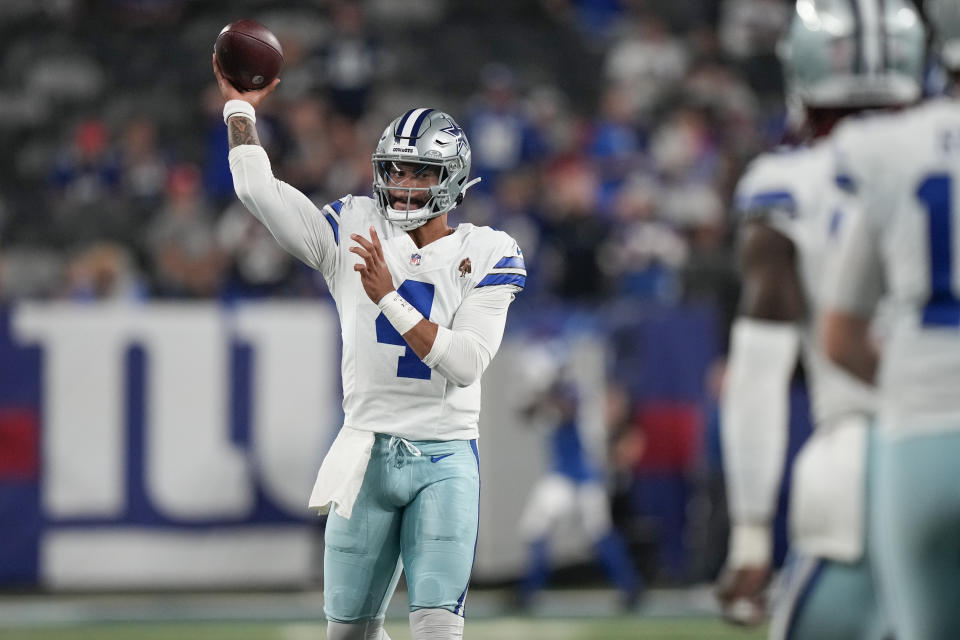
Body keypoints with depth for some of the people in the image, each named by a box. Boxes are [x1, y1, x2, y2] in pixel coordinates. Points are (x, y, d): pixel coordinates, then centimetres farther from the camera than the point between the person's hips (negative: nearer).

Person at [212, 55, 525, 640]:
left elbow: (466, 363, -12)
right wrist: (240, 108, 4)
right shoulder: (356, 231, 6)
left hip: (444, 462, -3)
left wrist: (389, 298, -17)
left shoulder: (486, 254, 0)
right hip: (368, 454, 3)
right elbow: (258, 190, 1)